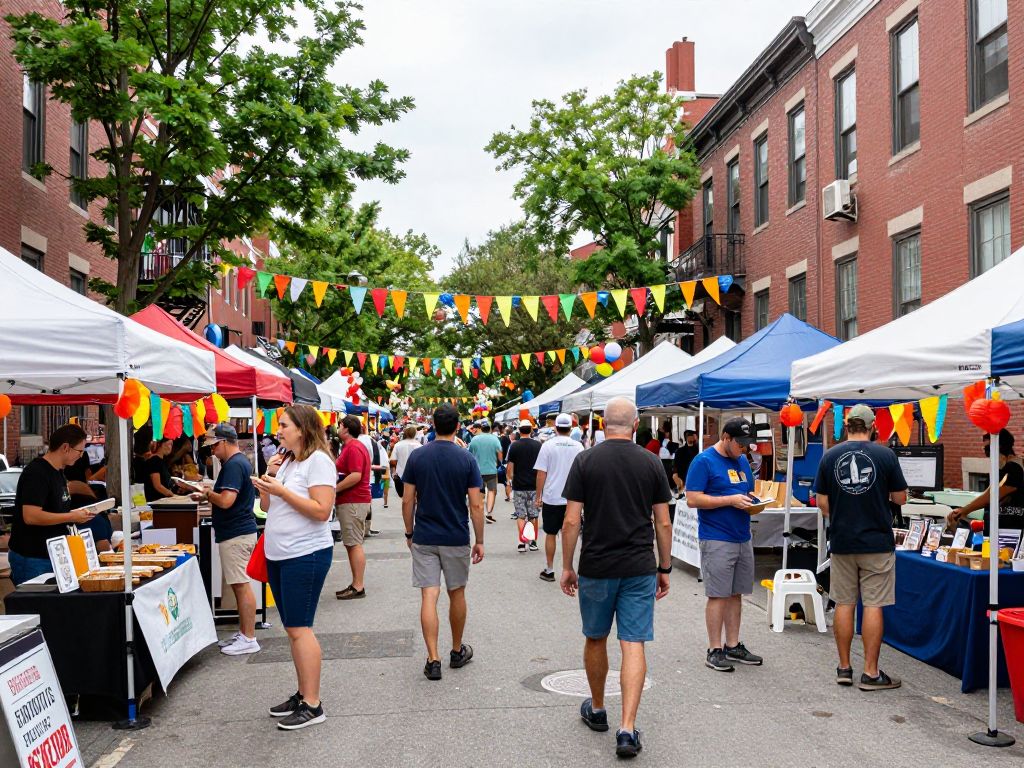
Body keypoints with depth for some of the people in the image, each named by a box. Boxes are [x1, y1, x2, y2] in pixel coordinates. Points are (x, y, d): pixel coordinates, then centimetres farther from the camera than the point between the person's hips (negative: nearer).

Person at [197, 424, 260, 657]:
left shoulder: (234, 465, -18)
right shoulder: (241, 461, 15)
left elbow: (226, 500, -26)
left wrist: (208, 493, -9)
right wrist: (209, 495, 13)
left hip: (236, 534, -11)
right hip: (240, 530, 11)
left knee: (241, 585, -6)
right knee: (239, 585, 15)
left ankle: (248, 639, -1)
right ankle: (243, 633, 23)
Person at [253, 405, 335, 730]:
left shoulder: (318, 461, -12)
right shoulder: (285, 460, 14)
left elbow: (321, 511, -20)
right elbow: (267, 505, 17)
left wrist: (282, 490, -21)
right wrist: (269, 477, 2)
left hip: (305, 555, -9)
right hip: (278, 555, 9)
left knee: (299, 629, -7)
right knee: (293, 628, 14)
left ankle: (312, 705, 0)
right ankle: (303, 694, 23)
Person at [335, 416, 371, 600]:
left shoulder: (353, 447, -15)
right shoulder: (350, 446, 18)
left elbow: (356, 476, -24)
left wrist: (333, 489, -18)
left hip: (353, 502, -11)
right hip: (350, 501, 11)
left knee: (354, 544, -8)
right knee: (351, 544, 12)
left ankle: (358, 587, -5)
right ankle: (356, 584, 17)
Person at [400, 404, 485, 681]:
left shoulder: (417, 456, -3)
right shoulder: (466, 459, -8)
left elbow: (407, 500, -2)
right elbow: (476, 505, -9)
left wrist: (409, 533, 10)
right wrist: (479, 540, 0)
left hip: (424, 538, 0)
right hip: (456, 540, 0)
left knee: (429, 597, 0)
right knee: (456, 594, 15)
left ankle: (433, 660, -4)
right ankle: (457, 652, 29)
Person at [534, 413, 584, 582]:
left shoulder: (548, 445, -7)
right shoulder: (578, 447, 0)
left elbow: (541, 474, -7)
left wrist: (538, 497, 2)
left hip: (551, 498, -2)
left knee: (550, 535, 8)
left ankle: (549, 570, 15)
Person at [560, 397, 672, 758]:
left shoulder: (585, 461, -5)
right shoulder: (652, 463, 0)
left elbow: (571, 520, -7)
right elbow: (663, 523, 2)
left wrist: (566, 567, 2)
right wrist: (665, 568, 11)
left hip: (596, 568, 0)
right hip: (640, 568, 1)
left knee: (595, 639, 17)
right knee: (633, 645, 2)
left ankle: (597, 710, 34)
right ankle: (627, 728, -5)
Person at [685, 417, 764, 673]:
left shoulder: (742, 461, 14)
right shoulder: (704, 461, -10)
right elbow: (693, 499, -16)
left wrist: (753, 501, 0)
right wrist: (731, 500, -19)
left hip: (743, 539, 7)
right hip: (716, 540, -7)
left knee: (736, 594, 12)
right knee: (718, 595, -3)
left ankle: (733, 646, 21)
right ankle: (715, 651, 4)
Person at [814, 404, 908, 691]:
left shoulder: (830, 456, -1)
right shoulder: (885, 455, -7)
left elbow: (822, 502, 1)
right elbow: (900, 498, -1)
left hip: (841, 541, 2)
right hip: (877, 541, -2)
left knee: (844, 604, 10)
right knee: (873, 605, 3)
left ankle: (844, 668, 18)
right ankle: (870, 673, 7)